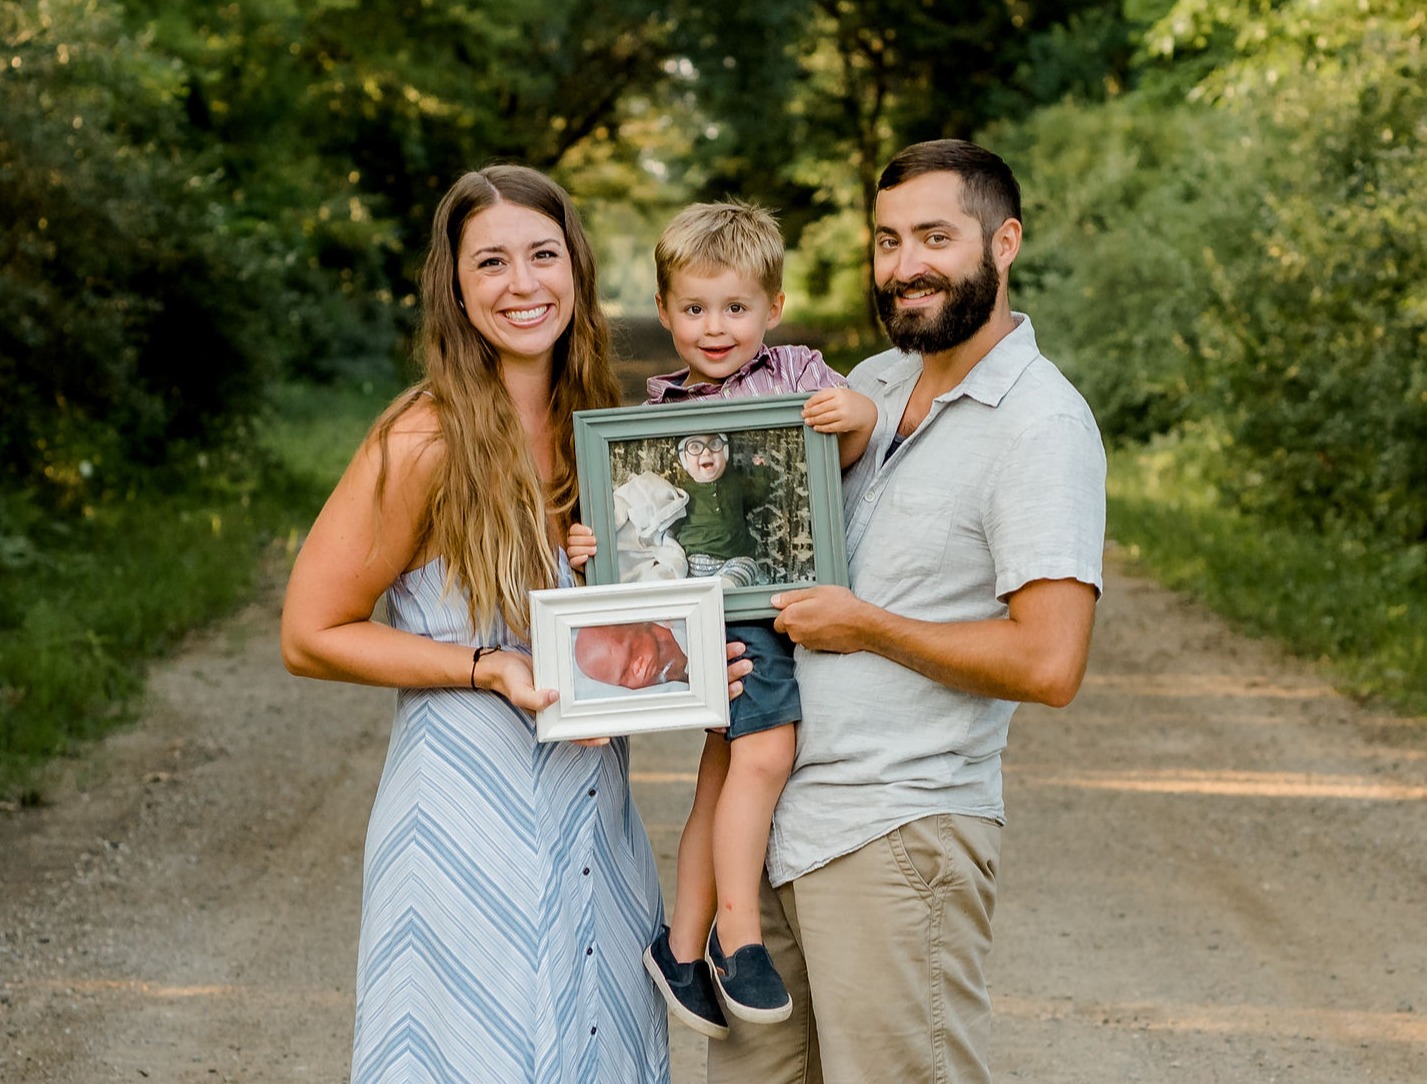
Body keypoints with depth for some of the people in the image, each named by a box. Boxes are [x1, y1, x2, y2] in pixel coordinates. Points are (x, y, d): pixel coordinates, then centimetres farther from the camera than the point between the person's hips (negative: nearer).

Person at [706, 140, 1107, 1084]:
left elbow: (1048, 663, -21)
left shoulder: (1042, 424, -12)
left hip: (899, 836, -7)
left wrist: (865, 626, -13)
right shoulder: (870, 385, 12)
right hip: (778, 814, 8)